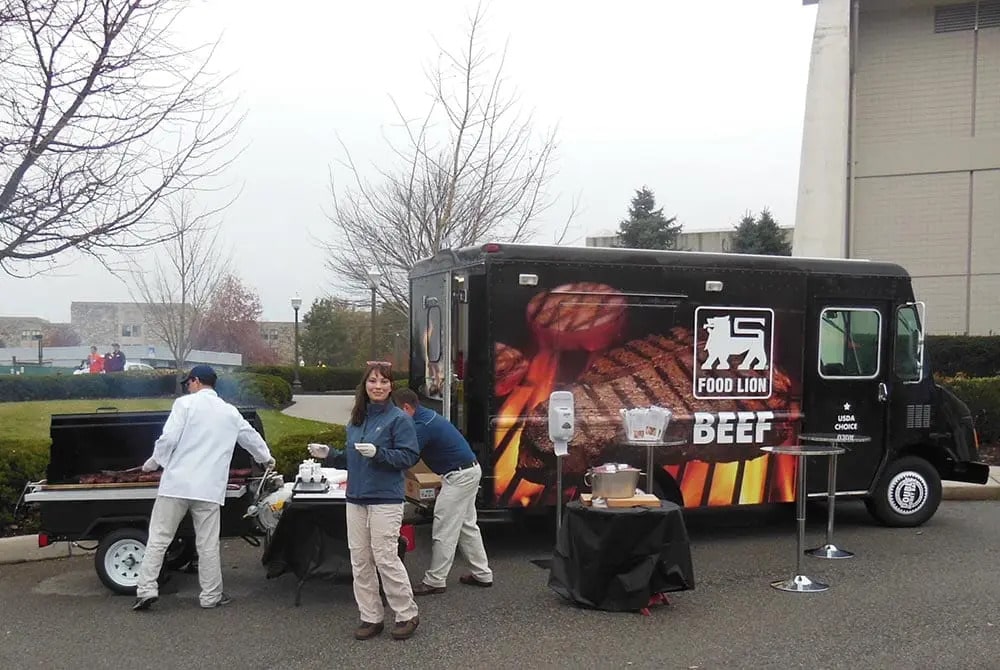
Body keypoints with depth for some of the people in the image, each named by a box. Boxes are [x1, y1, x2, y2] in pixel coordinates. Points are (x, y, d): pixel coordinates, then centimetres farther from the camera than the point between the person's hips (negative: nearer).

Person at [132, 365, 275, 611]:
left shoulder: (185, 403, 0)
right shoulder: (230, 412, 15)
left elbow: (168, 438, -9)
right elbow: (251, 436, 30)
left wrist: (153, 462, 8)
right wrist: (266, 458, 49)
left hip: (177, 483, -3)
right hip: (209, 488, 3)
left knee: (158, 539, 5)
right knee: (208, 545, 7)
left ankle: (146, 588, 1)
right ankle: (211, 596, 13)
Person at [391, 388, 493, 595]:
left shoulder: (423, 425, -22)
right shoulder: (426, 415, 10)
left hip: (459, 476, -11)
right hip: (470, 471, 11)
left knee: (443, 530, -4)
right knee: (467, 525, 17)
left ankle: (434, 581, 3)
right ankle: (482, 574, 25)